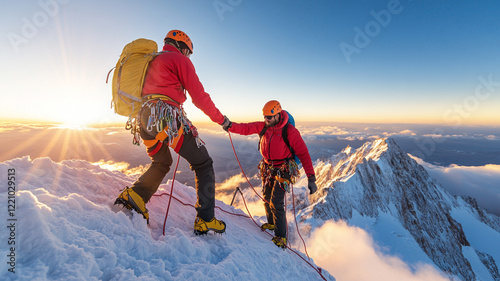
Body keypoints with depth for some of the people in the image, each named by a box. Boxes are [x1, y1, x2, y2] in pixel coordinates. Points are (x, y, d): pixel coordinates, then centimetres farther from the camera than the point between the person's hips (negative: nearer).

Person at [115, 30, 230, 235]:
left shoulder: (151, 61, 28)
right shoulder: (180, 59, 5)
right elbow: (199, 96, -4)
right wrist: (220, 119, 4)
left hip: (144, 118, 9)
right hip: (167, 116, -8)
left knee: (161, 162, 29)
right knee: (203, 164, 0)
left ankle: (135, 194, 10)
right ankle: (205, 220, -1)